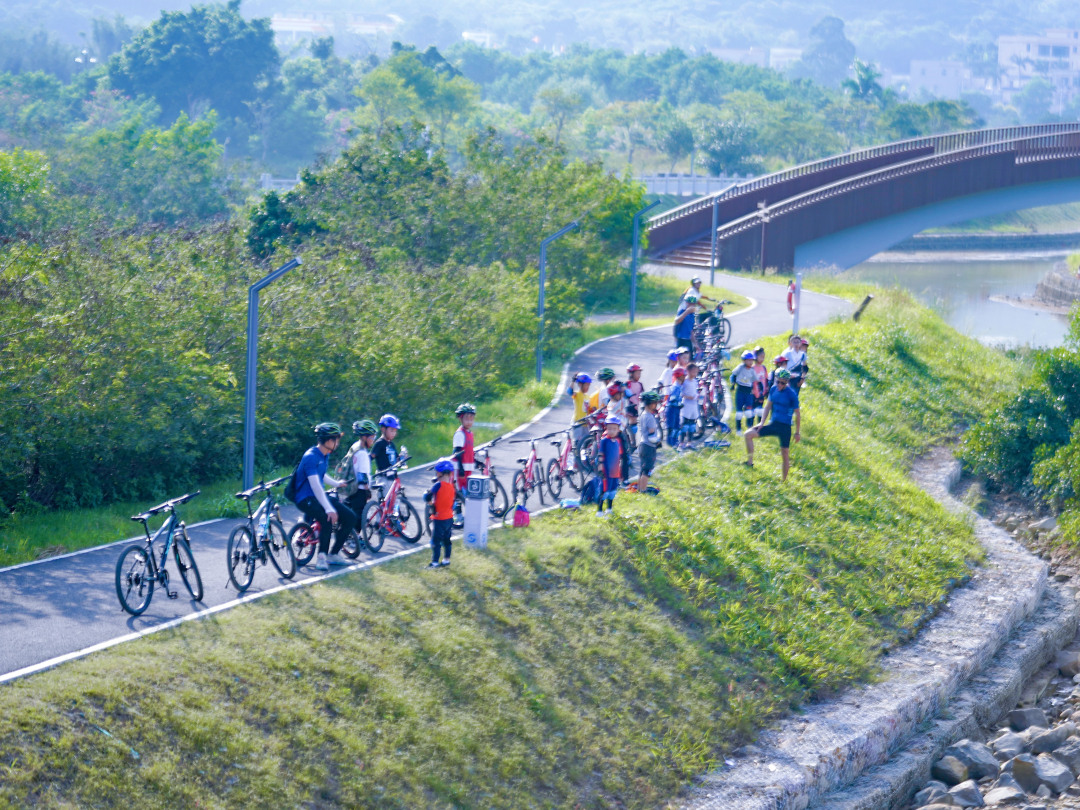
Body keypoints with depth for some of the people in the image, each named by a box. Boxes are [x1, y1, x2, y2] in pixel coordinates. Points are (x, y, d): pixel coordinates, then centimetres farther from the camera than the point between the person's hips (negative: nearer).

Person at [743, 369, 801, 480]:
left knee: (785, 455, -1)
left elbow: (797, 414, -6)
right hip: (773, 424, 5)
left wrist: (797, 433, -4)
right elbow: (768, 406, 14)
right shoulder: (774, 389, 2)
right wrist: (762, 422, 5)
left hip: (785, 428, -5)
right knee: (748, 434, -8)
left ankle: (784, 480, 12)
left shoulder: (791, 394, -12)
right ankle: (750, 462, -3)